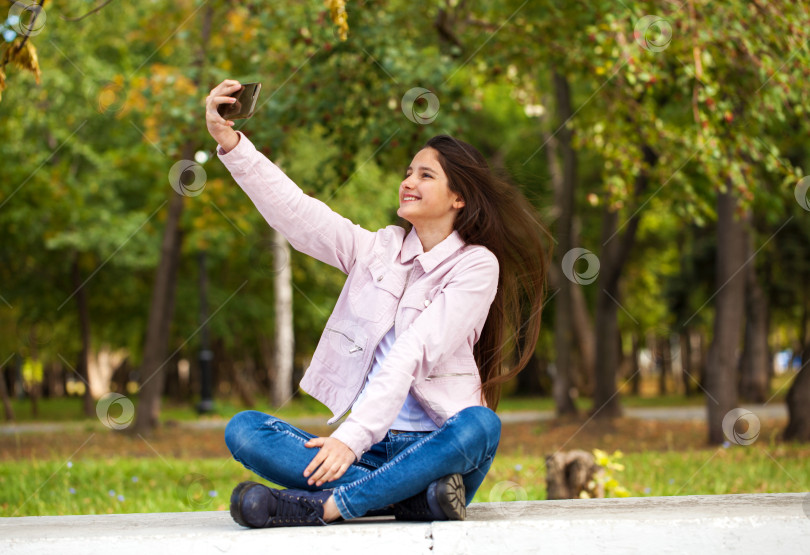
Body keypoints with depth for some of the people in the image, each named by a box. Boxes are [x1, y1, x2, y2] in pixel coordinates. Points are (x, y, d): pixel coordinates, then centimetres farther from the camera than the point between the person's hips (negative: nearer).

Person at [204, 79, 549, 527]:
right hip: (369, 451, 4)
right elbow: (295, 212, 2)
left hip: (435, 448, -4)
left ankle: (316, 507, -36)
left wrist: (353, 435, -25)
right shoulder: (379, 249, 14)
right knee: (243, 429, -18)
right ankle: (412, 495, -31)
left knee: (479, 426, -37)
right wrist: (229, 142, -12)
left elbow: (413, 354, -14)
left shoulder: (476, 264, -2)